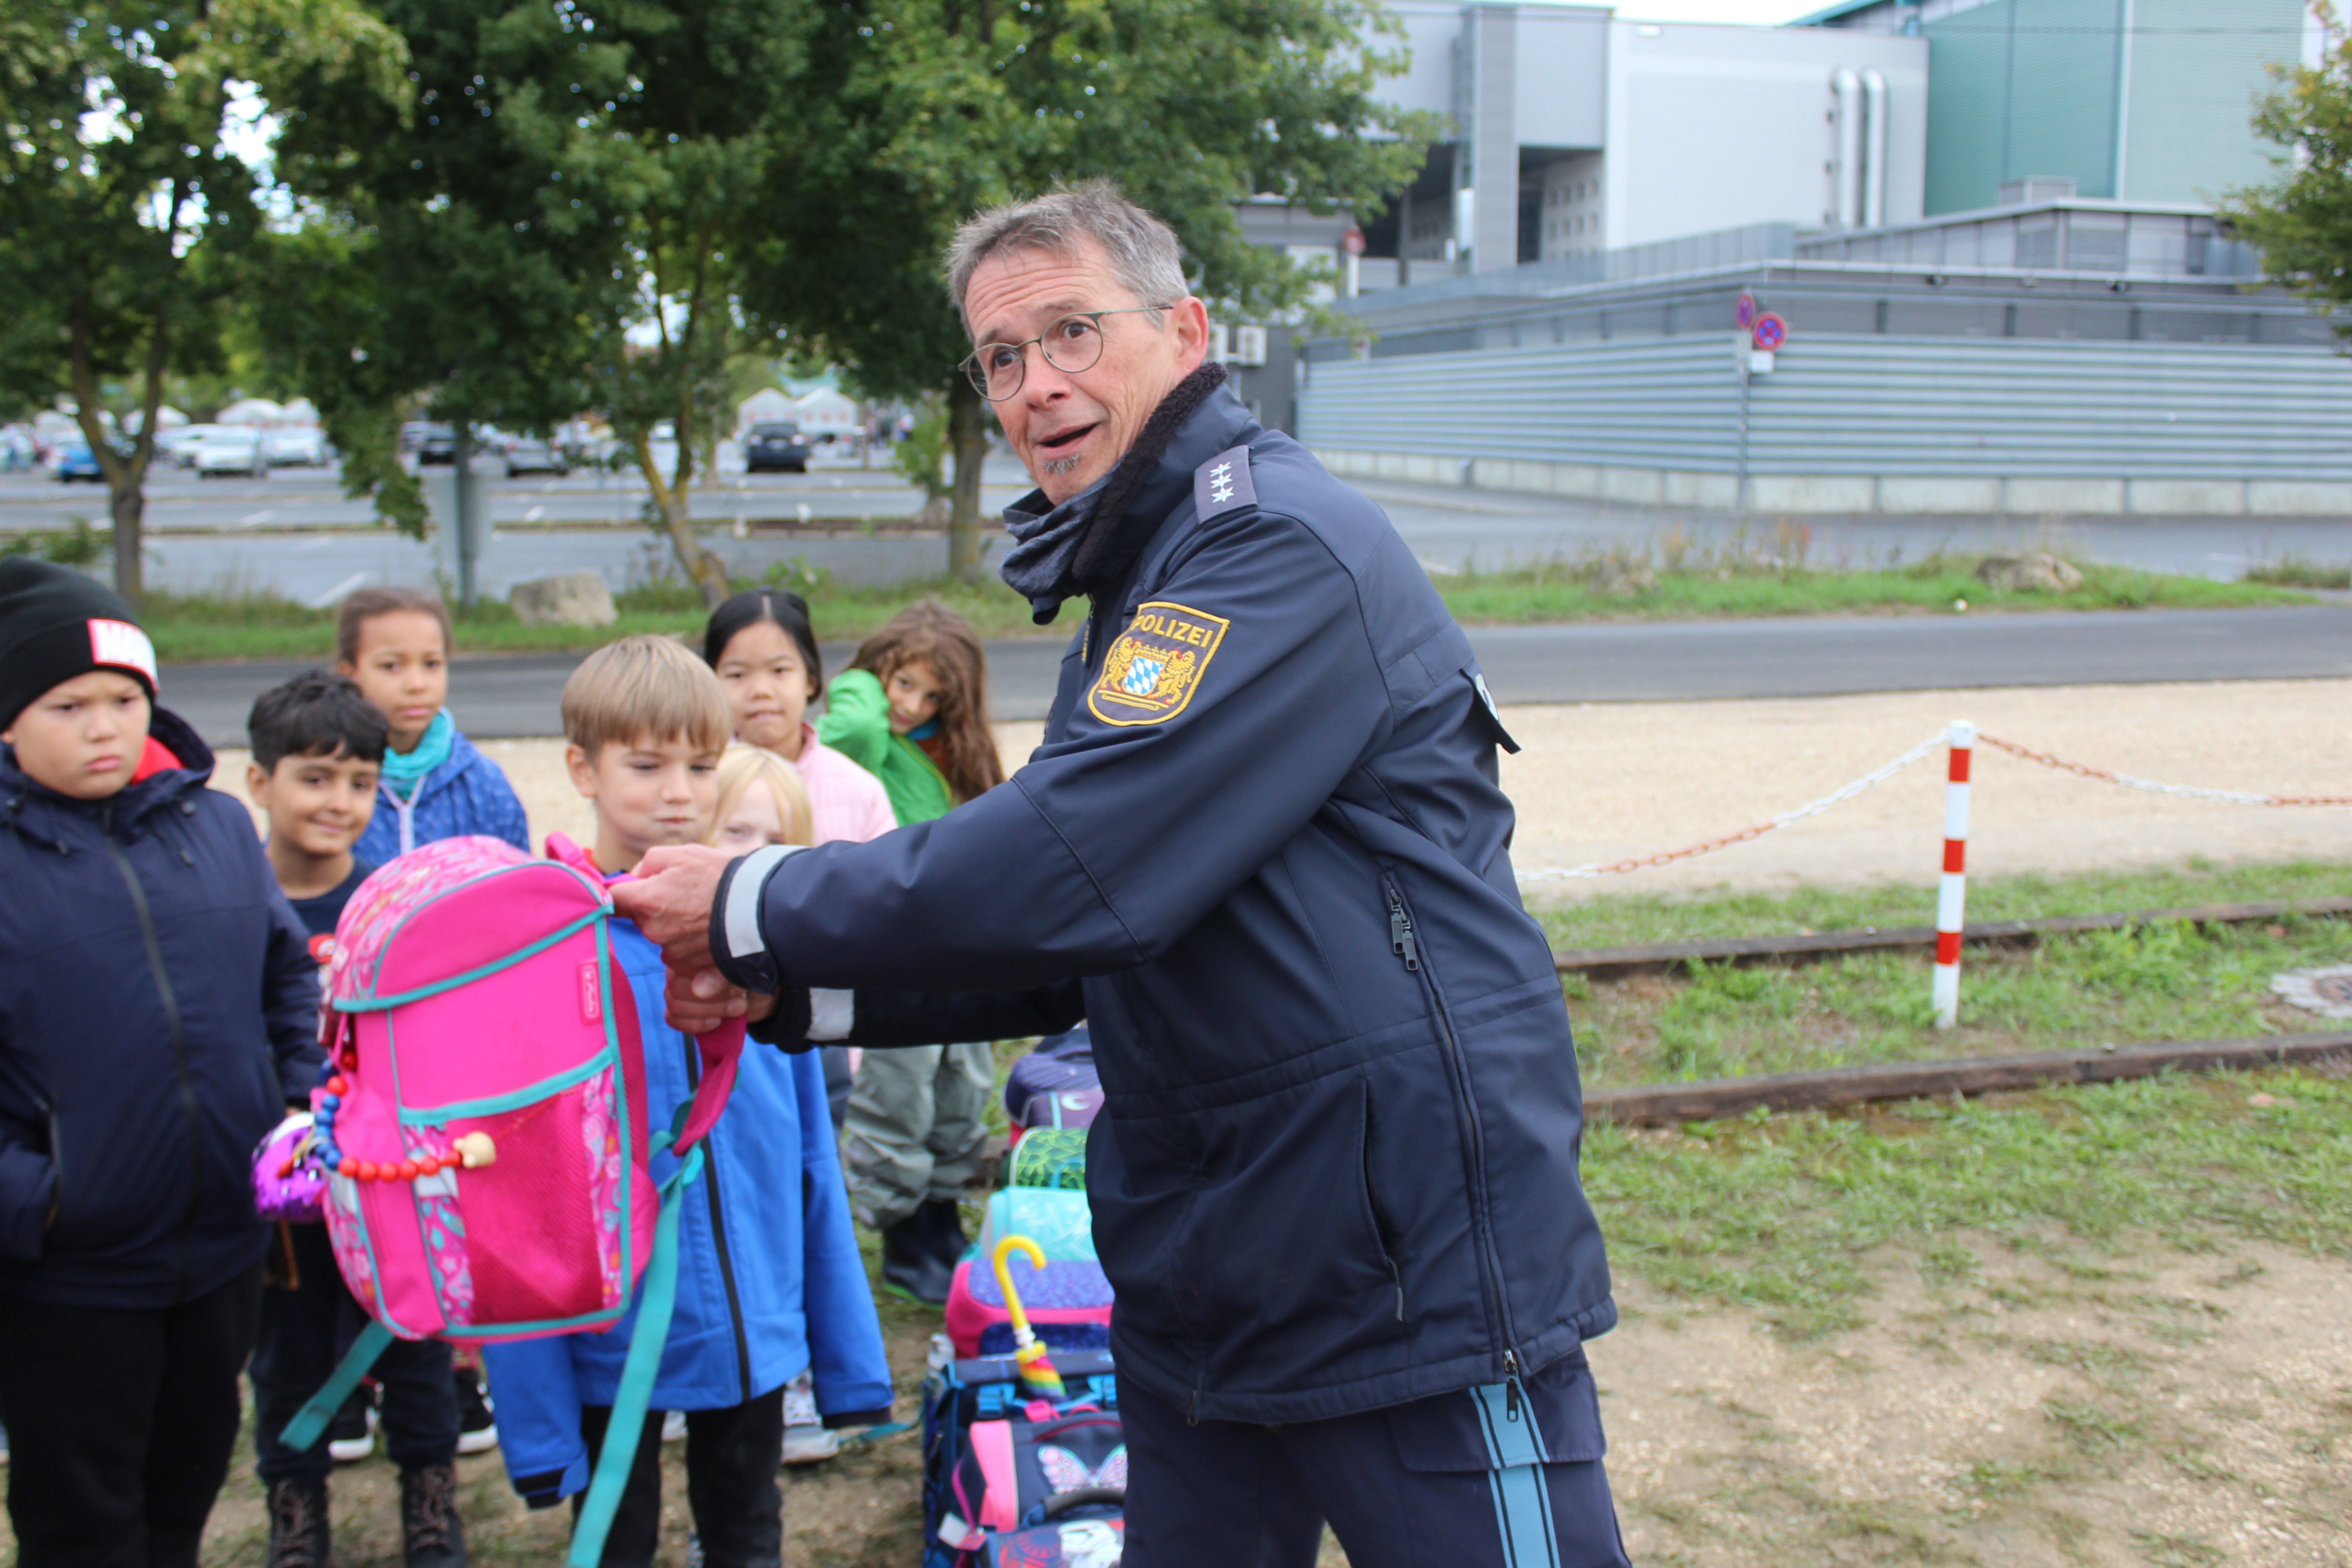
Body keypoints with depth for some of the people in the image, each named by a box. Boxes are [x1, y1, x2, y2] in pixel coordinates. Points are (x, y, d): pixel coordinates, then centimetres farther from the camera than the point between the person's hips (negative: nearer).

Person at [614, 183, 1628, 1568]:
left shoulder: (1283, 543, -17)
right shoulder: (1129, 596, 15)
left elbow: (1073, 873, -25)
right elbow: (1080, 963, 17)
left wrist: (756, 908, -12)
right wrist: (797, 990, 5)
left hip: (1425, 1289, -9)